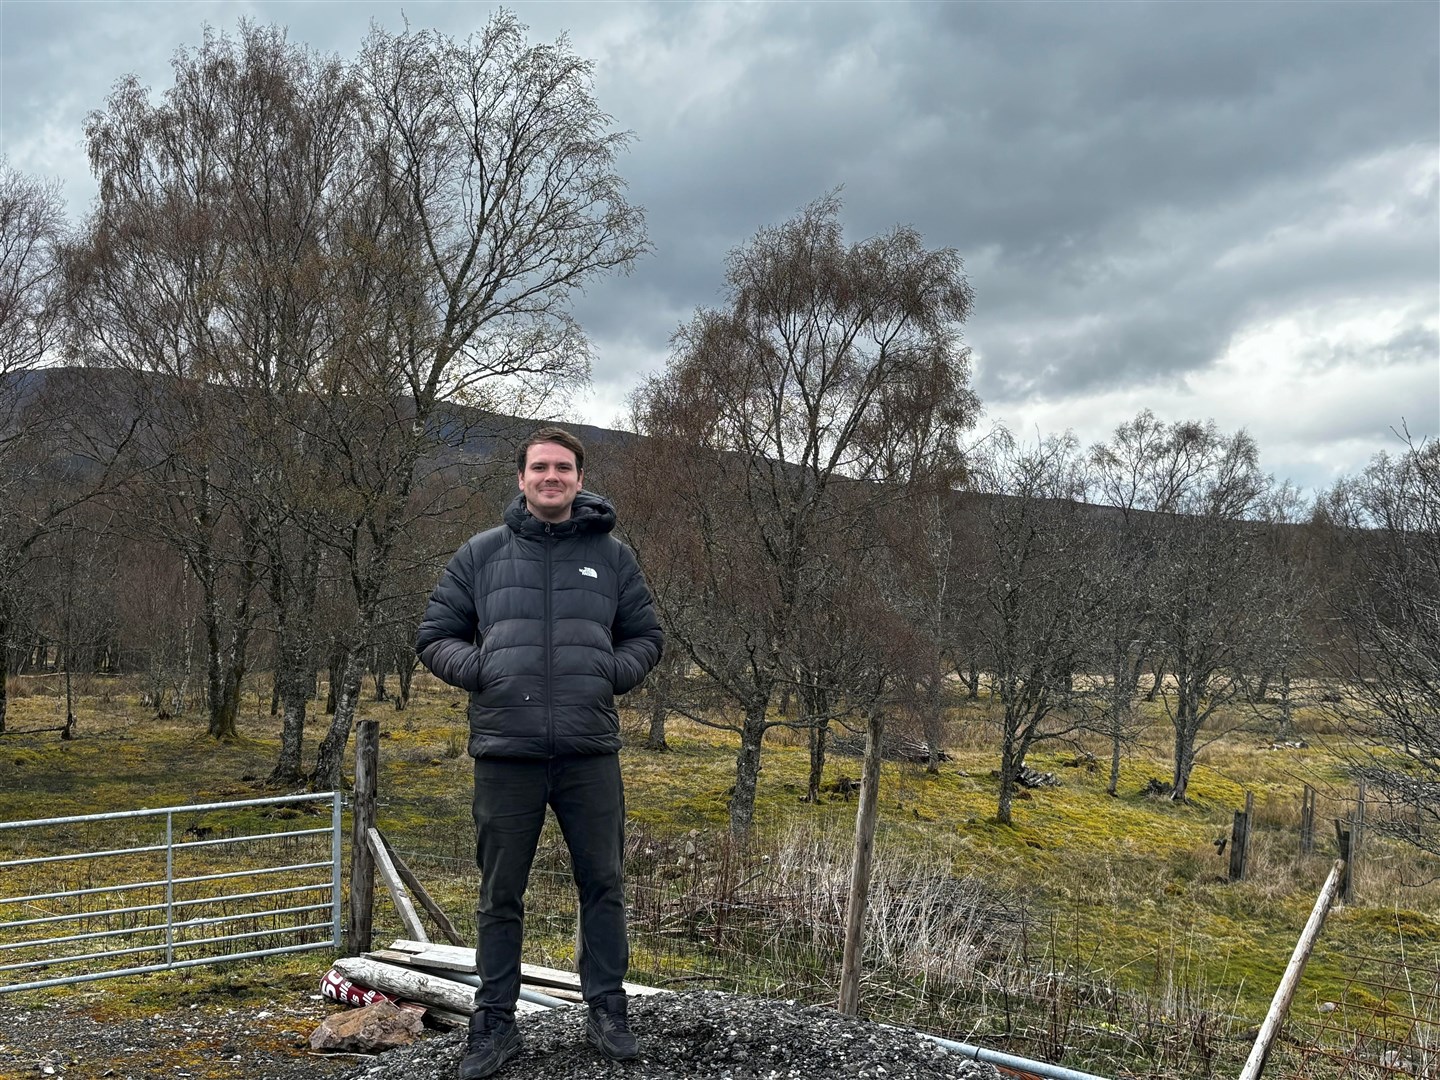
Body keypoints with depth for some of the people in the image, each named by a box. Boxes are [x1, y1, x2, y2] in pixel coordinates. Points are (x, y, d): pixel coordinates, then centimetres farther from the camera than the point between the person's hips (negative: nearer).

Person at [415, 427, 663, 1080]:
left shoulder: (612, 556, 8)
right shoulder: (481, 554, 6)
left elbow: (645, 636, 15)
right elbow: (434, 635, 9)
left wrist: (612, 673, -4)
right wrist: (480, 670, -9)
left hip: (590, 754, 1)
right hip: (505, 753, 0)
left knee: (603, 884, 7)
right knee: (500, 895, 8)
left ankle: (606, 1012, 23)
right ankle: (495, 1024, 21)